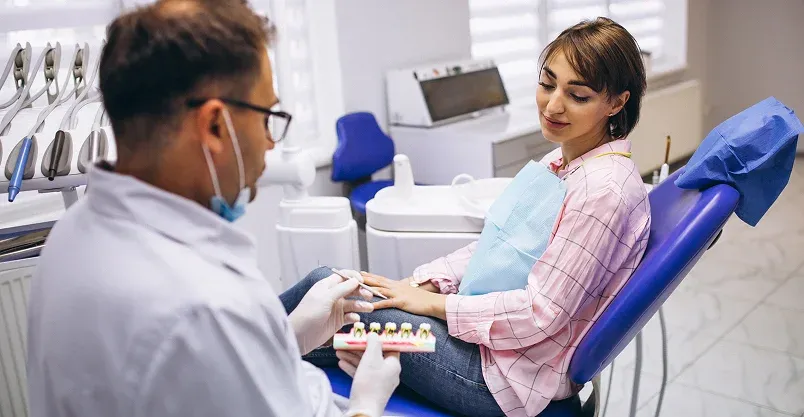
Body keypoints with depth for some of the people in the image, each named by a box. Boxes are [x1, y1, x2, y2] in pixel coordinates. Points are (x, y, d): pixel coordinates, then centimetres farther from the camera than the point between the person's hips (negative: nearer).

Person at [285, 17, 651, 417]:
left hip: (514, 380, -8)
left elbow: (540, 314, -22)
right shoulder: (561, 162, 7)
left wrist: (432, 302, -16)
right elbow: (491, 244, 9)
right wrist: (419, 283, -4)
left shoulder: (603, 189, -22)